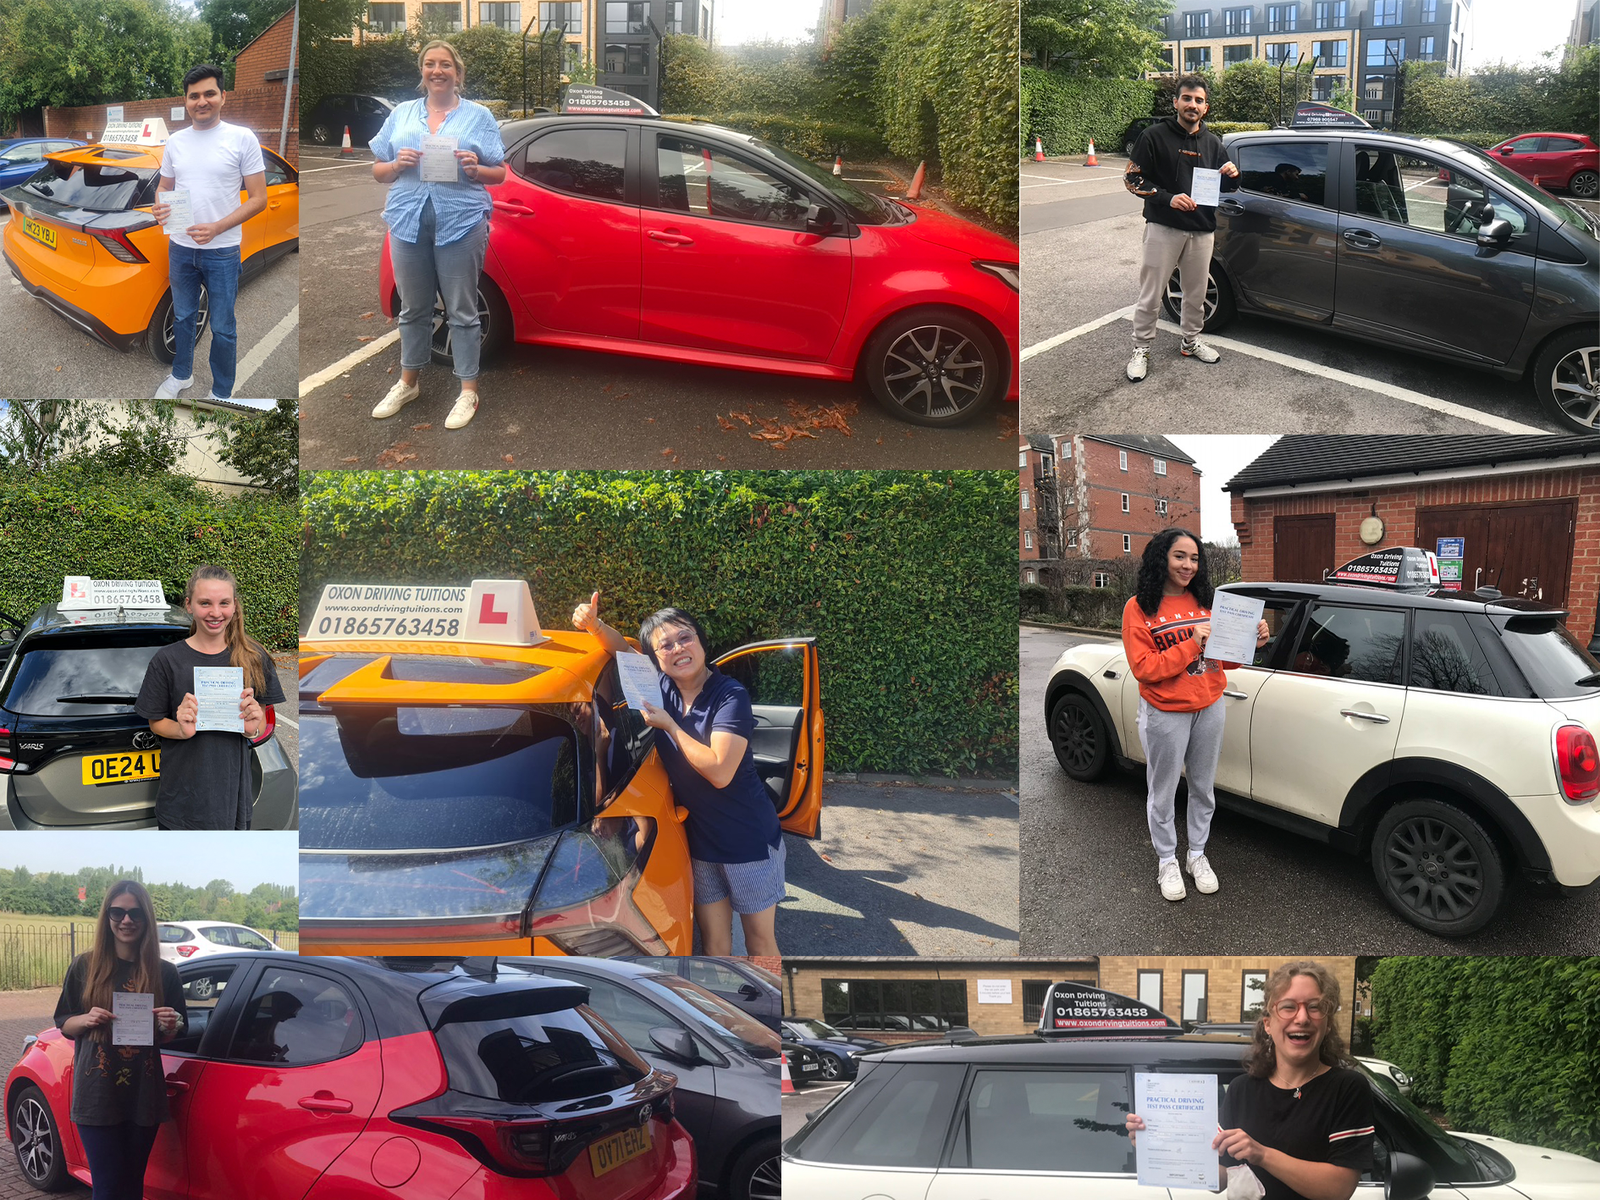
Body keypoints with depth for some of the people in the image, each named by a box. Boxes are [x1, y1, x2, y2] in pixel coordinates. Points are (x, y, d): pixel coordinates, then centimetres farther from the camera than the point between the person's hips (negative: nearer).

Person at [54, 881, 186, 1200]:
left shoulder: (165, 973, 5)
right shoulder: (84, 967, 2)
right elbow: (62, 1023, 7)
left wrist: (170, 1027, -11)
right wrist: (86, 1020, -14)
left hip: (144, 1096, 2)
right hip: (97, 1094, -2)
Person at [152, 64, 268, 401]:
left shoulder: (242, 139, -10)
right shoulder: (175, 142, 5)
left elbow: (258, 198, -11)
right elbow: (164, 185, 17)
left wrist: (216, 228, -21)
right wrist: (158, 206, -9)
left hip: (221, 250, -4)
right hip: (180, 247, 5)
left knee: (222, 328, 4)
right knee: (183, 317, 19)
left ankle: (222, 392, 19)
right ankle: (181, 375, 38)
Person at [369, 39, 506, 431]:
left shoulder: (479, 116, 5)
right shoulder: (401, 114, 12)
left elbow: (500, 174, 5)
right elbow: (377, 171, 13)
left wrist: (477, 170, -16)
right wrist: (397, 165, -8)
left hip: (461, 222, -3)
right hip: (409, 220, 3)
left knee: (461, 310, 1)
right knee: (413, 308, 13)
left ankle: (468, 392, 9)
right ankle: (407, 383, 28)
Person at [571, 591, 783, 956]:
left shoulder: (730, 696, -20)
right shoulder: (662, 689, -2)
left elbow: (720, 772, -29)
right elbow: (623, 650, 14)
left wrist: (669, 725, -20)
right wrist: (594, 625, -8)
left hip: (749, 840, -5)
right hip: (699, 841, 5)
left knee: (760, 939, 8)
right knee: (713, 942, 12)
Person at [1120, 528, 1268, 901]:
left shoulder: (1204, 601, 3)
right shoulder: (1139, 608, -10)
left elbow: (1222, 658, 9)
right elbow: (1143, 668, -16)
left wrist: (1250, 643, -11)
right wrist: (1191, 646, -23)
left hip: (1210, 709, 4)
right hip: (1165, 714, -4)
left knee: (1203, 788, 15)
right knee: (1163, 793, 8)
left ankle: (1197, 855, 32)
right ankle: (1166, 861, 24)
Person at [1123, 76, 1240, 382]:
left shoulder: (1212, 143, 12)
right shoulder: (1155, 136, -5)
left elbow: (1224, 186, 20)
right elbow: (1132, 178, -7)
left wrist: (1232, 176, -5)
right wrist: (1168, 198, -20)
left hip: (1202, 230, 5)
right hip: (1163, 228, -5)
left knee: (1196, 293, 15)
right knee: (1151, 295, -3)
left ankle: (1191, 341, 32)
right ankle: (1141, 350, 7)